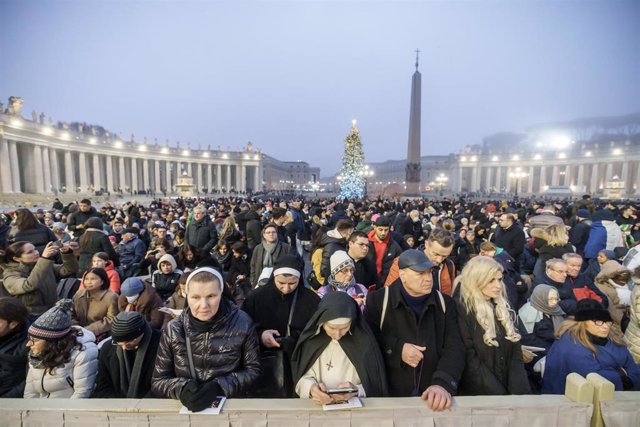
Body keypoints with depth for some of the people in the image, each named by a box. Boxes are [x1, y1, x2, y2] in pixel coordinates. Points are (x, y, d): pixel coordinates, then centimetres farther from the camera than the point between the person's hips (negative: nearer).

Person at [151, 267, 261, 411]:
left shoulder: (242, 323, -9)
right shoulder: (173, 329, -4)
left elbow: (253, 370, -4)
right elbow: (158, 381, 2)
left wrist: (219, 386, -17)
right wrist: (182, 388, -16)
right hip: (186, 408, 2)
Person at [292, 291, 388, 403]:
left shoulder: (364, 340, -10)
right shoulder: (311, 338, -6)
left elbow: (374, 385, -4)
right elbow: (303, 375, 0)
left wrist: (356, 390, -20)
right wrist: (311, 388, -19)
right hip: (316, 406, 2)